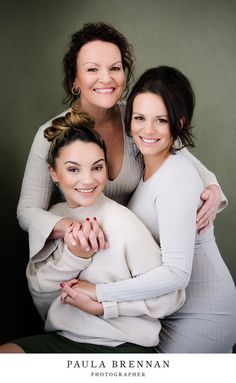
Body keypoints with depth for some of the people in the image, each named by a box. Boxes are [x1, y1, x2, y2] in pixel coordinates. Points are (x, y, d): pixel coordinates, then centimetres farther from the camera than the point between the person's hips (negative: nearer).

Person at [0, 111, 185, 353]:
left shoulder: (122, 222, -15)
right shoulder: (53, 217, 3)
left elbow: (170, 298, -12)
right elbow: (38, 290, 0)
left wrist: (101, 305, -14)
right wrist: (73, 256, -17)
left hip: (123, 346, -4)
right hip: (62, 339, 4)